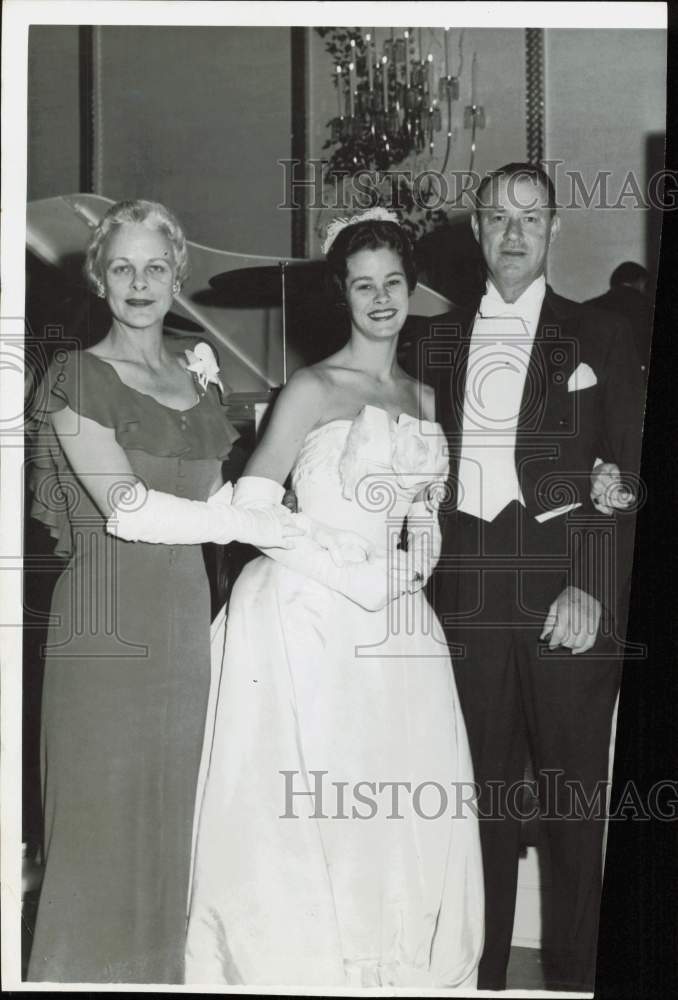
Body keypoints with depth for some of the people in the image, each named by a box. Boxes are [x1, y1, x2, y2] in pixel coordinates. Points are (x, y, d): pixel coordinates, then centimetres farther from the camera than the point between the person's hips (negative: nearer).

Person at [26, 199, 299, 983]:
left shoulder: (196, 368, 14)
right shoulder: (77, 376, -5)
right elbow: (127, 507, -14)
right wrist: (245, 525, -7)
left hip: (185, 613, 6)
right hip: (107, 618, -6)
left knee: (170, 816, 11)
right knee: (103, 818, 1)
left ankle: (162, 968, 24)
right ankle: (89, 973, 15)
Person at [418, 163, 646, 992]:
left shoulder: (597, 336, 6)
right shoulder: (440, 339, 13)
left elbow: (630, 469, 0)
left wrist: (592, 584, -10)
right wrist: (425, 573, 0)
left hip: (566, 593, -2)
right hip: (468, 593, 2)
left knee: (574, 798, 3)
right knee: (482, 792, 8)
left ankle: (572, 974, 15)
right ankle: (481, 970, 19)